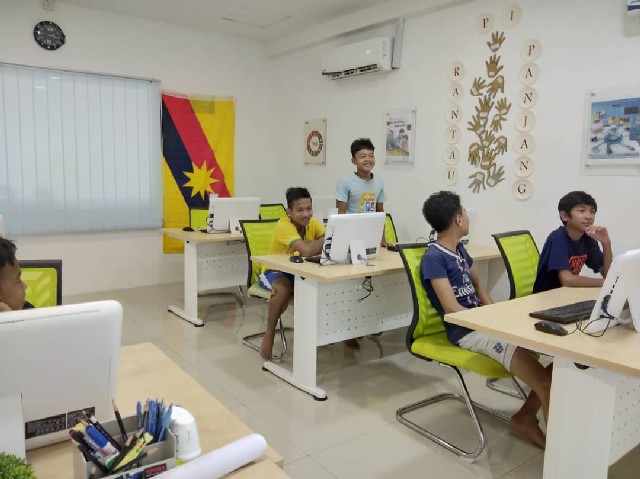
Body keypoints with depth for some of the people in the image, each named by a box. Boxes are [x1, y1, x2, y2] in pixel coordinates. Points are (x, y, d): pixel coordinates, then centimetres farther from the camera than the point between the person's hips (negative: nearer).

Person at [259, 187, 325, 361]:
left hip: (299, 271, 6)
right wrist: (325, 239, -27)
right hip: (274, 271, -6)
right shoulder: (284, 225, -27)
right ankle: (269, 333, -17)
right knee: (284, 287, -38)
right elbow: (306, 250, -41)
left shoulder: (312, 223, -7)